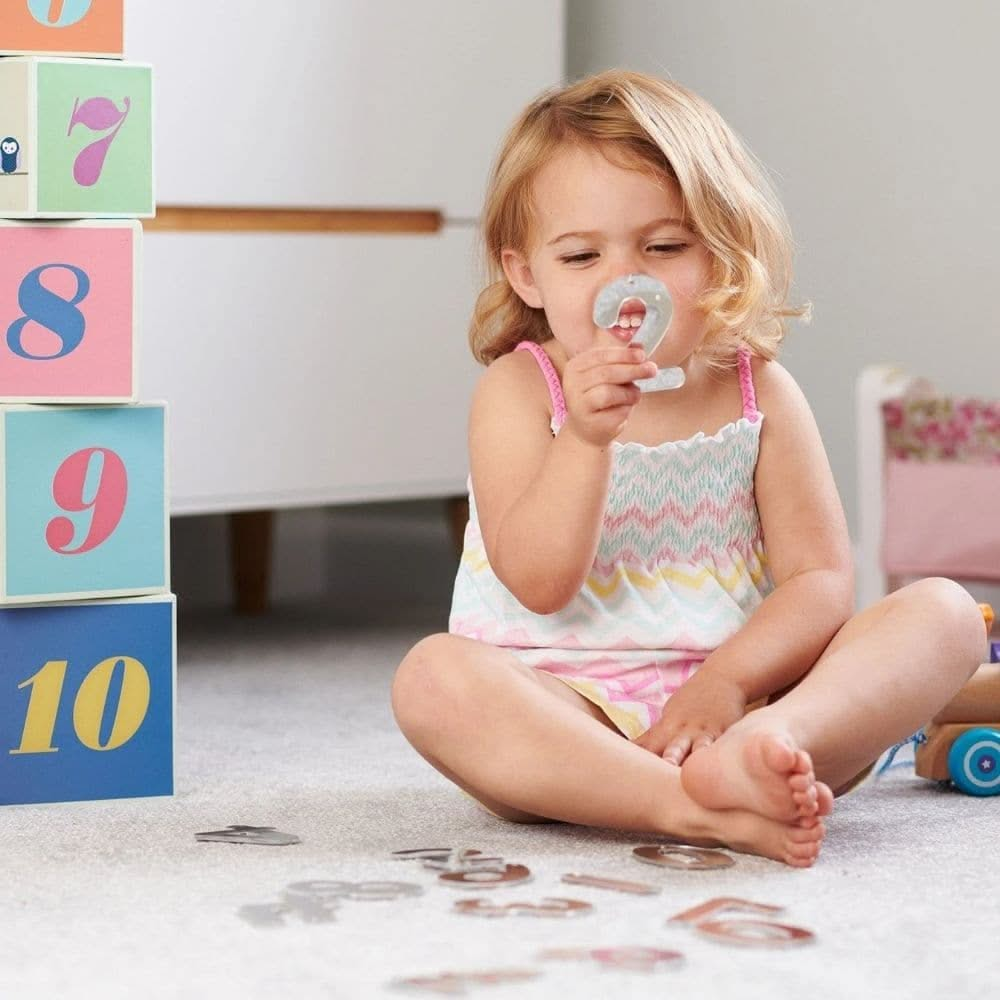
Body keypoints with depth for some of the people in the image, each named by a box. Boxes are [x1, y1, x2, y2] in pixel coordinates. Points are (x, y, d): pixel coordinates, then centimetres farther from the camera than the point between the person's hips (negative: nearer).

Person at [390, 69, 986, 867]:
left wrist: (725, 683, -19)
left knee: (945, 612, -16)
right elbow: (538, 585, -11)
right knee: (434, 678, -32)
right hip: (571, 722, -2)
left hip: (737, 699, 2)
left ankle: (765, 746, -45)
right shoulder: (519, 390, 0)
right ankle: (704, 809, -44)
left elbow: (821, 580, -1)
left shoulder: (761, 392, 6)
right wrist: (586, 439, -26)